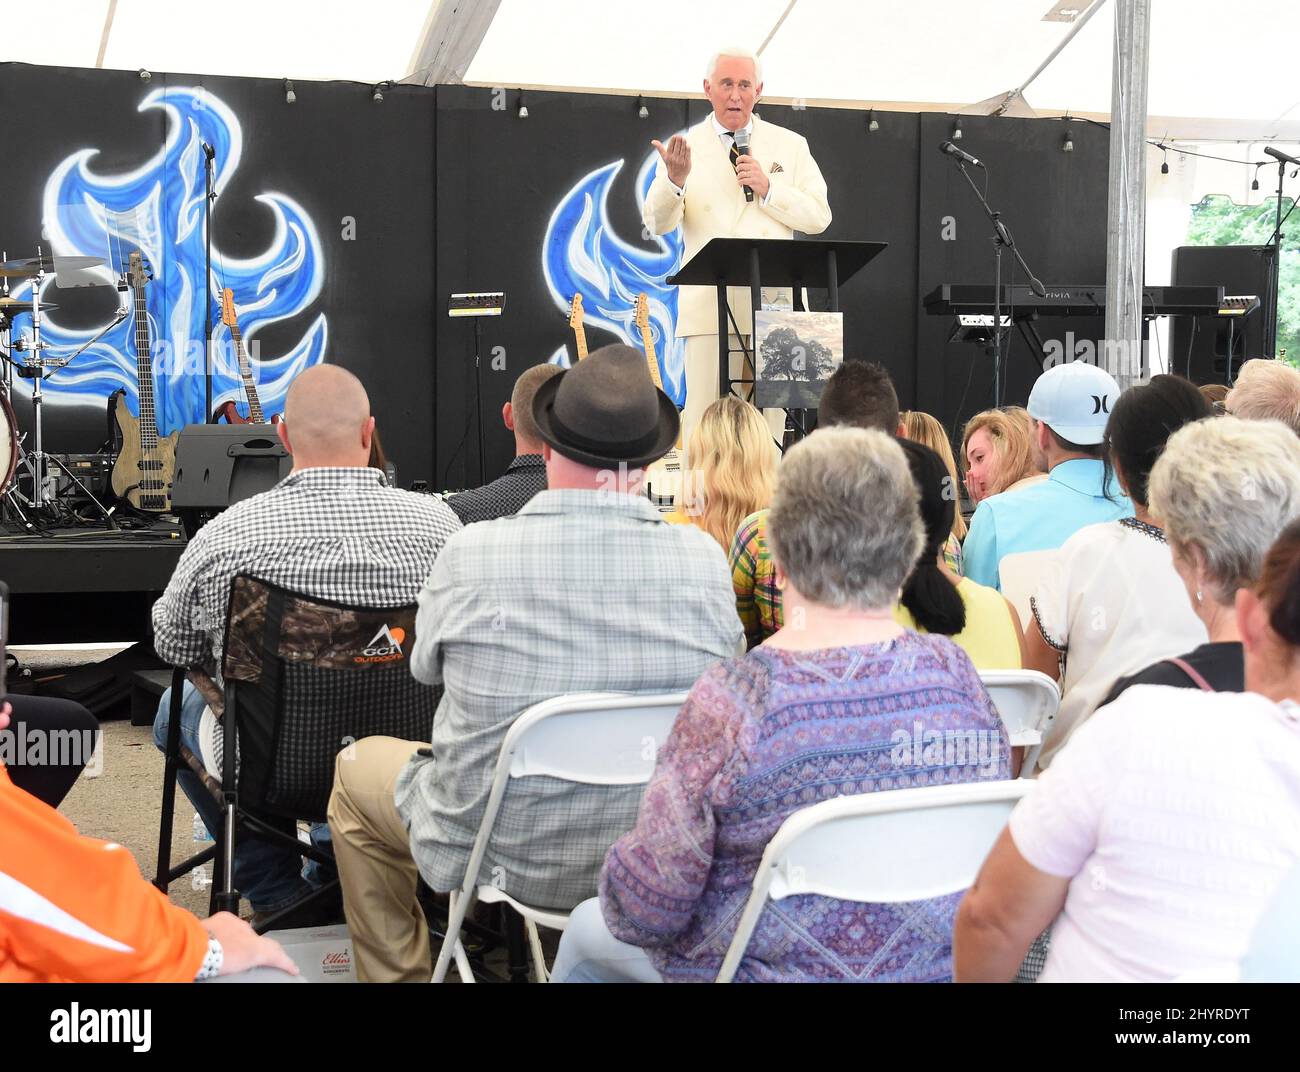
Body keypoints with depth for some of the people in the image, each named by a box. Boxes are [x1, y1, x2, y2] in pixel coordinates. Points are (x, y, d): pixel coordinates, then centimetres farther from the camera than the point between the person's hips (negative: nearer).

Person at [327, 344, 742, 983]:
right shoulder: (705, 559, -16)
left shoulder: (471, 554, -21)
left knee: (358, 768, 26)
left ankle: (395, 972, 37)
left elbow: (426, 666, 0)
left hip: (500, 855, -3)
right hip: (656, 866, 3)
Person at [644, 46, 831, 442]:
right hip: (708, 307, -1)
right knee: (705, 420, -5)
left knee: (768, 420, 0)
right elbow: (658, 223, 0)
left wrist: (768, 189, -6)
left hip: (771, 306, 1)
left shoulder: (790, 145, 14)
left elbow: (819, 217, 8)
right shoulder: (687, 146, 9)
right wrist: (675, 181, -20)